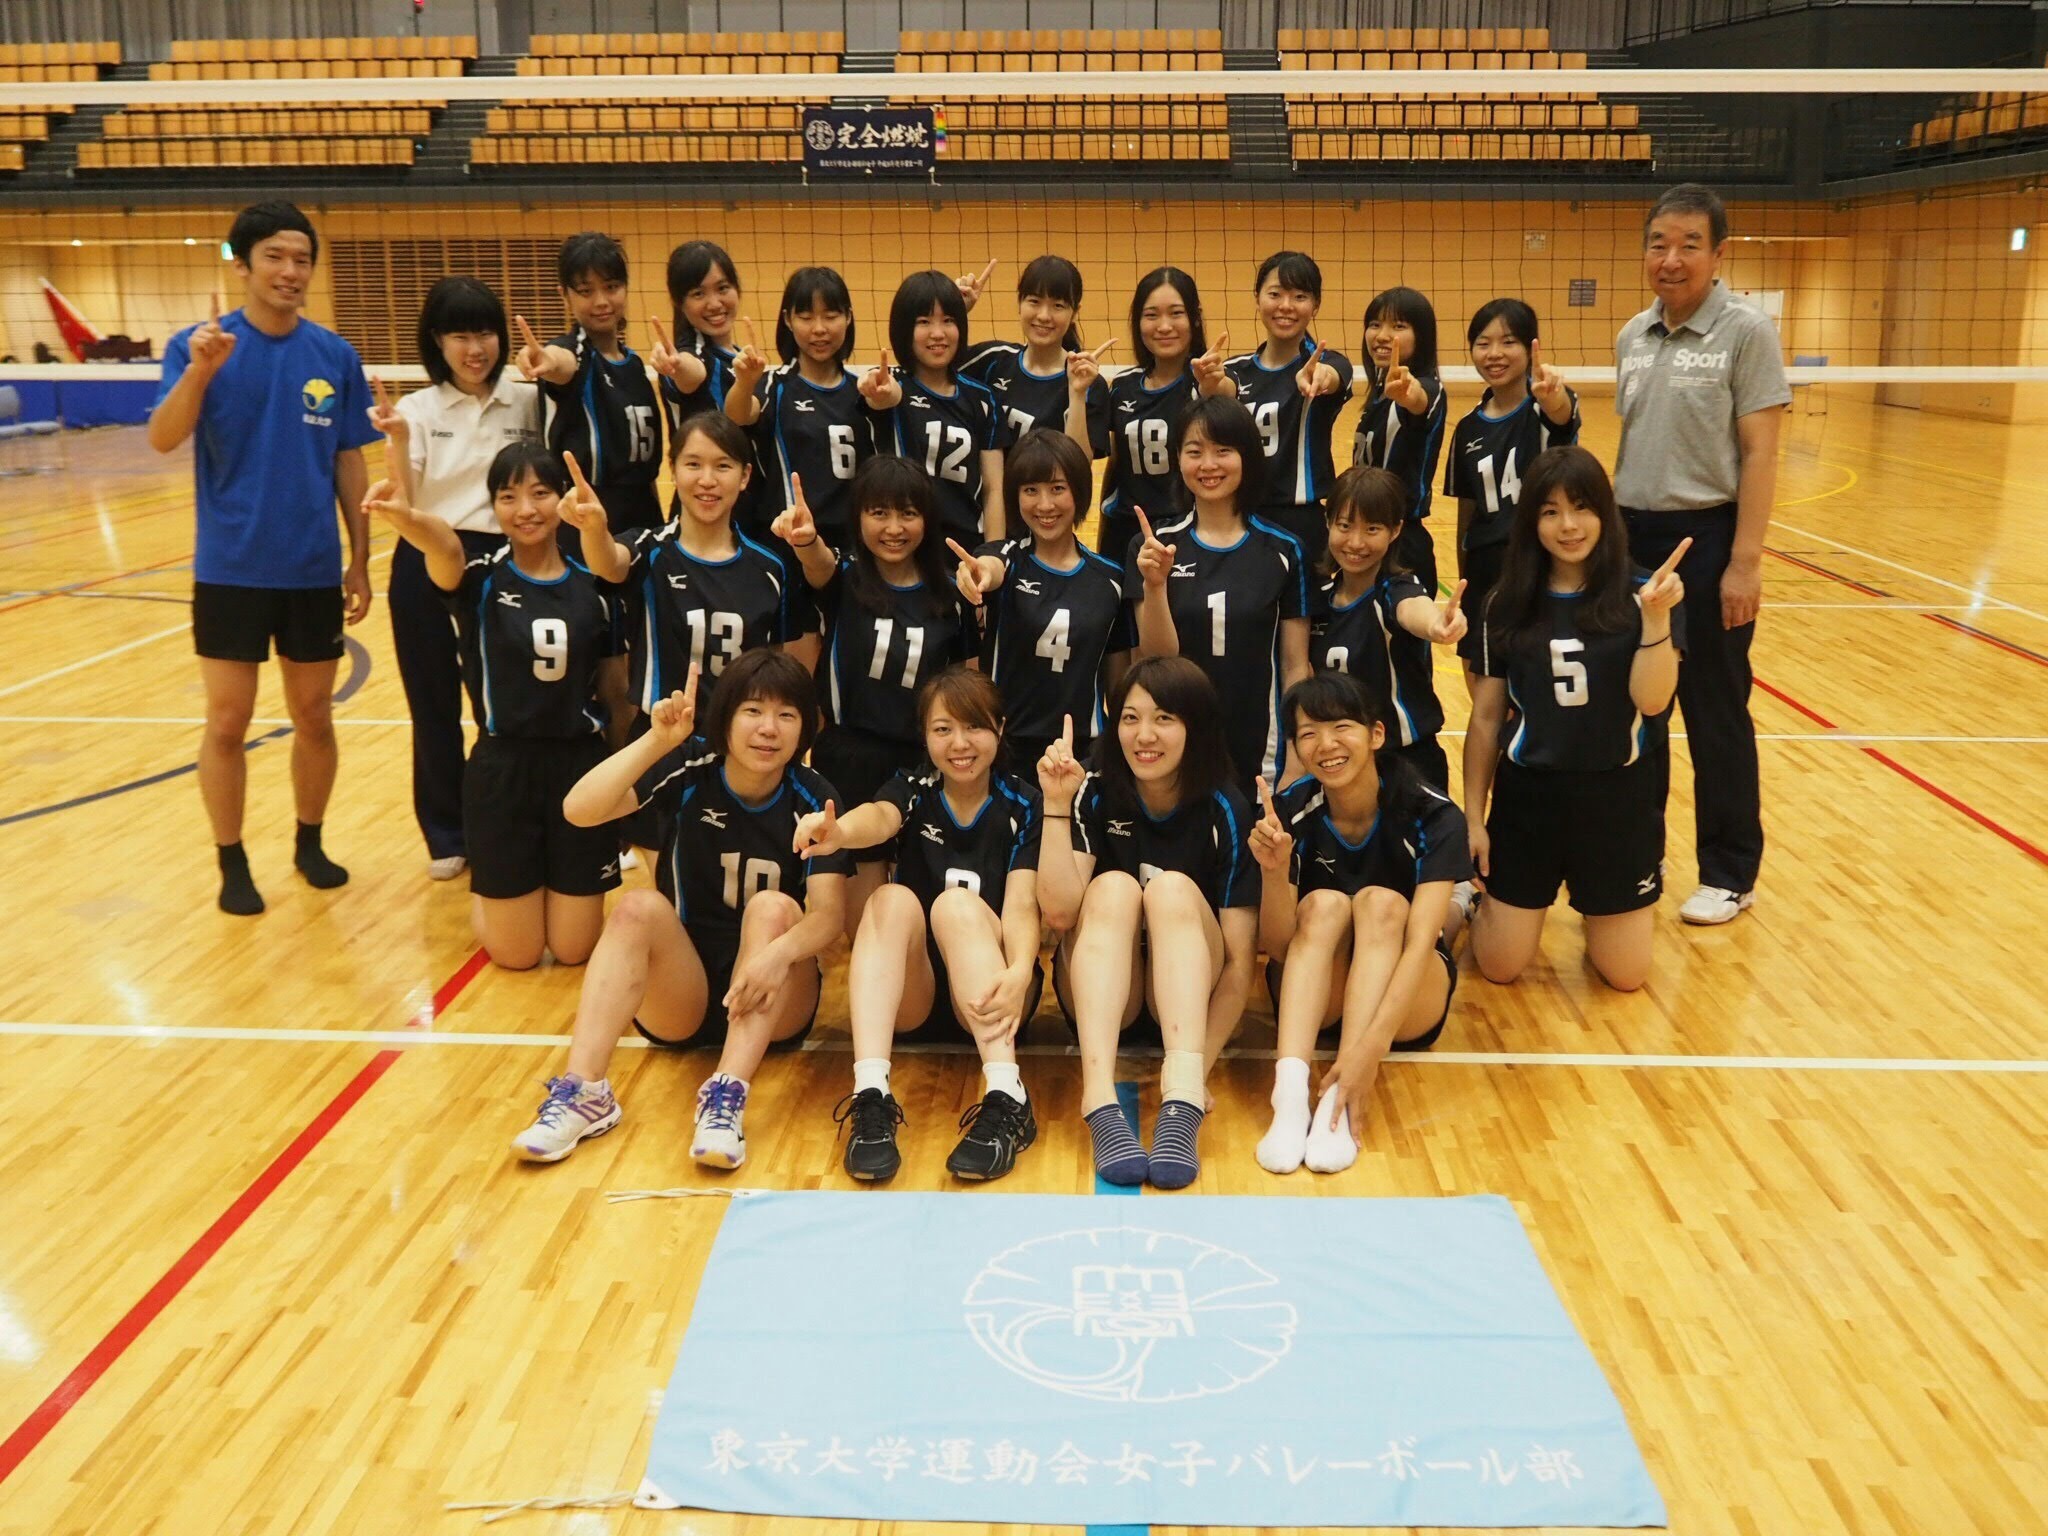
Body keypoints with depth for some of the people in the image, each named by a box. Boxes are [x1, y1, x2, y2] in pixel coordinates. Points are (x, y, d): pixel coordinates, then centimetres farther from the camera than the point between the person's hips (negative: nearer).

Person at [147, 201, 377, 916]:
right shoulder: (199, 344, -5)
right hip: (231, 570, -2)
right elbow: (163, 439, -18)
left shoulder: (336, 355, 2)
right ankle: (232, 863, 19)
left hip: (314, 571, 2)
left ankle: (309, 843, 30)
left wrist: (360, 559, 5)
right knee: (226, 724, 4)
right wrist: (199, 371, -35)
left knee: (314, 718, 12)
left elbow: (350, 464, 7)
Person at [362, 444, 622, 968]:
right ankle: (487, 887, 40)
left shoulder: (592, 586, 0)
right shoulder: (480, 580, -9)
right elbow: (446, 550, -33)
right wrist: (407, 517, -56)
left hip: (580, 765, 2)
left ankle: (557, 884, 42)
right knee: (515, 955, 7)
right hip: (503, 768, -1)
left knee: (574, 950, 9)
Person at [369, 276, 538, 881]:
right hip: (427, 566, 1)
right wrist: (396, 441, -21)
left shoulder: (528, 401, 0)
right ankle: (445, 836, 25)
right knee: (434, 706, 10)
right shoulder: (417, 409, -1)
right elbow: (402, 505, -7)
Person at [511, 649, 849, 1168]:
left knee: (774, 907, -28)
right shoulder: (691, 768, -9)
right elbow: (580, 810, -22)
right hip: (681, 997, 1)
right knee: (639, 906, -25)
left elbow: (829, 912, -21)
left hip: (775, 1006, 0)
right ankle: (583, 1092, -34)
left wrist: (780, 952, -42)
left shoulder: (812, 799, -10)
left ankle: (727, 1097, -39)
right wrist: (657, 741, -33)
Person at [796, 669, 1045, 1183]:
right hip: (910, 998, 2)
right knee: (893, 898, -26)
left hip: (986, 998, -1)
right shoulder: (913, 790, 3)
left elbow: (1021, 902, -15)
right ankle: (870, 1097, -41)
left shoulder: (1022, 806, 0)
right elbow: (878, 817, -22)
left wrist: (1019, 974, -37)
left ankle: (1005, 1099, -42)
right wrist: (838, 831, -47)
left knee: (957, 903, -28)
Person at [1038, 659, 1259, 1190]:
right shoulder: (1096, 794, -9)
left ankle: (1182, 1104, -44)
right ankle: (1101, 1105, -44)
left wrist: (1198, 1069, -25)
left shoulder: (1224, 812, -12)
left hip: (1187, 995, -1)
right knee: (1112, 887, -27)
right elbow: (1059, 911, -22)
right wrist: (1058, 805, -29)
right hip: (1100, 992, 1)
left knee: (1173, 888, -27)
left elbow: (1239, 960, -15)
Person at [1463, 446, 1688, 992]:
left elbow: (1651, 701, -17)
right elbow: (1486, 718, 1)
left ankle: (1640, 897, 39)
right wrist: (1472, 816, 1)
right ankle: (1479, 892, 35)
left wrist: (1656, 619, -31)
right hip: (1528, 793, 1)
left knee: (1624, 976, 7)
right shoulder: (1508, 604, -3)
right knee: (1498, 968, 4)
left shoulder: (1640, 595, -7)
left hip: (1618, 797, -1)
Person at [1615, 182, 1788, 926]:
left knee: (1715, 713, 3)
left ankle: (1729, 874, 16)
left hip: (1707, 537, -5)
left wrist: (1744, 562, -16)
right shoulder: (1632, 336, 7)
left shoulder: (1746, 331, -9)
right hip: (1634, 533, 6)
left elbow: (1759, 454, -11)